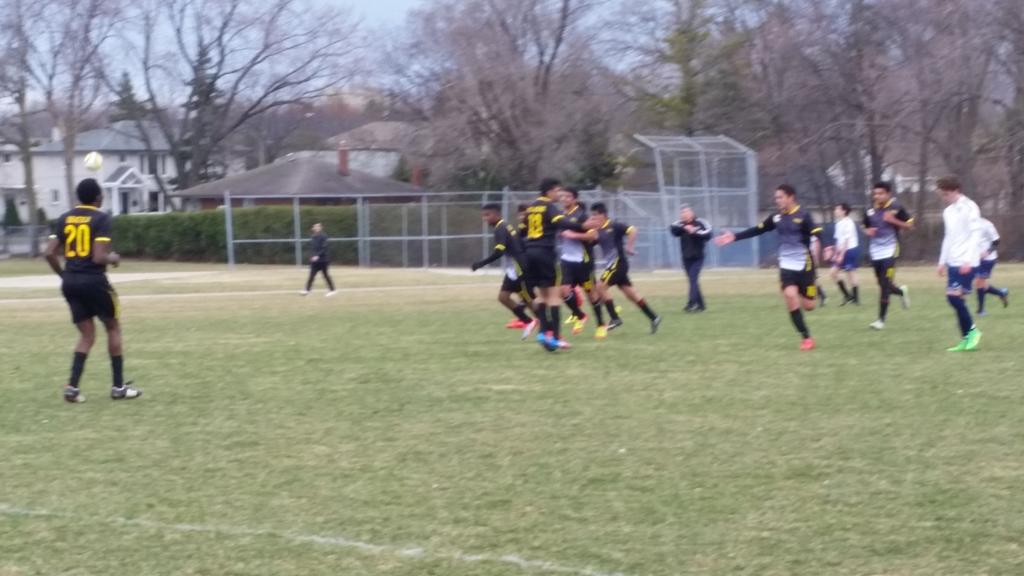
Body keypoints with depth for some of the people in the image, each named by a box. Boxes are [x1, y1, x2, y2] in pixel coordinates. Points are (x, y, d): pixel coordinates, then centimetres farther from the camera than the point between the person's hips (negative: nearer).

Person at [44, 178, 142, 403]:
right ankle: (118, 387, 13)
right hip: (94, 281, -5)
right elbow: (99, 257, -17)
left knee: (87, 334, 13)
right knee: (113, 328, 12)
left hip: (70, 282, 5)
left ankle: (72, 387, -2)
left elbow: (50, 253, 4)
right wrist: (114, 258, 4)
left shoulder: (64, 219, 7)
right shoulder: (101, 218, -9)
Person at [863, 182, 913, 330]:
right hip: (875, 252, 5)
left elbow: (910, 226, -4)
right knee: (883, 285, 11)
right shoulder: (869, 211, 7)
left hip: (889, 251, -5)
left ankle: (881, 319, -6)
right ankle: (901, 291, 44)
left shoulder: (896, 208, -6)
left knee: (885, 286, -11)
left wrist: (893, 220, -18)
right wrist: (868, 231, -3)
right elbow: (866, 228, 21)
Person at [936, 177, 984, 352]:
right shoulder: (948, 212, 16)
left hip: (967, 262, -8)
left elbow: (976, 235, -13)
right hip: (953, 262, 8)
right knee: (953, 297, 3)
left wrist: (968, 261, -19)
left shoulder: (969, 208, -9)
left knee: (954, 296, -17)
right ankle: (966, 339, 7)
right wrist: (942, 261, 20)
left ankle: (972, 331, -2)